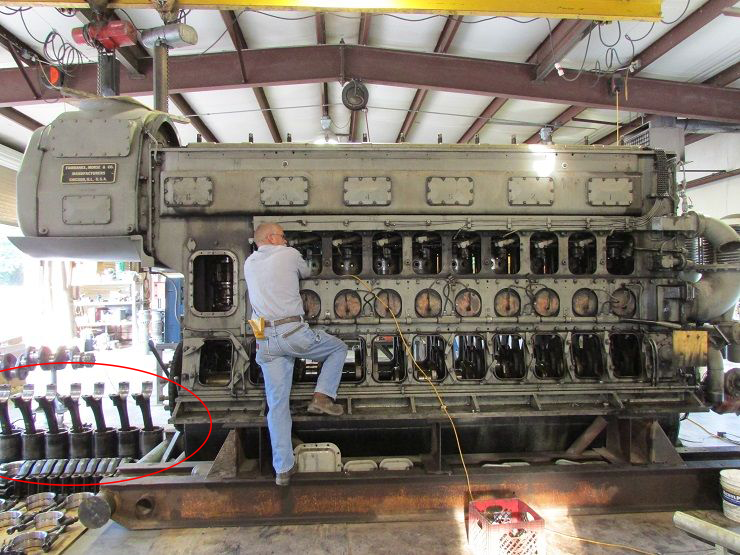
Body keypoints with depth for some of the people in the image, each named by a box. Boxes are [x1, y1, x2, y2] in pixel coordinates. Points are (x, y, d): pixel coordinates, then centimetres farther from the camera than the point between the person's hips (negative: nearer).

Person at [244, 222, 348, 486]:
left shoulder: (249, 263, 17)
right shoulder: (289, 254, 4)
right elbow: (305, 272, 23)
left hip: (265, 342, 5)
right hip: (293, 333, -5)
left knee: (277, 405, 8)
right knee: (338, 348, 20)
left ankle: (283, 469, 10)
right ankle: (322, 396, 3)